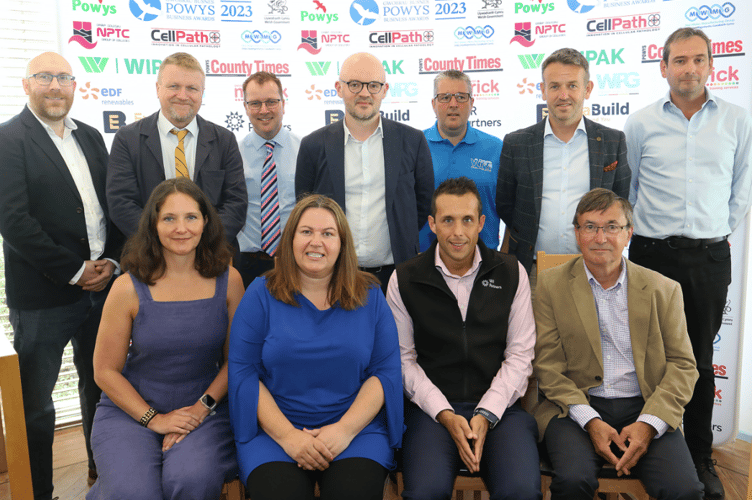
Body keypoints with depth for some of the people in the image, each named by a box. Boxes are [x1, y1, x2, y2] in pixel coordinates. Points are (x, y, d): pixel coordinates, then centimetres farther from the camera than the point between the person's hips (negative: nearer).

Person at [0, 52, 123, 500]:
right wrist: (74, 272, -14)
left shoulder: (91, 137, 12)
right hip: (42, 297, -5)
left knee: (101, 386, 18)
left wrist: (112, 262, -2)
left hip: (102, 285, 6)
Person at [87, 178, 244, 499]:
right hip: (130, 410, 0)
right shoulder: (128, 288, -9)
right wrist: (154, 419, -8)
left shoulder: (228, 281, -4)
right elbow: (105, 370, -2)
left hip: (205, 409, 0)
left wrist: (201, 408, -10)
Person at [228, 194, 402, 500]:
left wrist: (345, 429, -12)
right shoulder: (261, 294, 3)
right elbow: (243, 373, -2)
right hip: (275, 428, 0)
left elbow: (386, 371, 1)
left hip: (356, 426, 1)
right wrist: (288, 436, -13)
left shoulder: (370, 296, 6)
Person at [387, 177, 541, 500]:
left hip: (499, 406, 1)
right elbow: (404, 359, 2)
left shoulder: (511, 273, 5)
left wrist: (486, 415, -8)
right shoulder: (404, 280, 2)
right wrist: (445, 415, -9)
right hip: (431, 408, 0)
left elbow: (519, 356, 3)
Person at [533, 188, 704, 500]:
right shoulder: (551, 285, 4)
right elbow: (547, 366, 0)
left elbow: (682, 364, 5)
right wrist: (590, 421, -13)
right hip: (576, 407, -1)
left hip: (645, 408, 2)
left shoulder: (663, 290, 8)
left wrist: (648, 423, -10)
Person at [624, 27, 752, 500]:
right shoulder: (641, 123, 3)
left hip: (709, 257, 1)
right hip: (652, 253, -1)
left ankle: (701, 458, 24)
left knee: (700, 358, 9)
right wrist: (644, 229, 9)